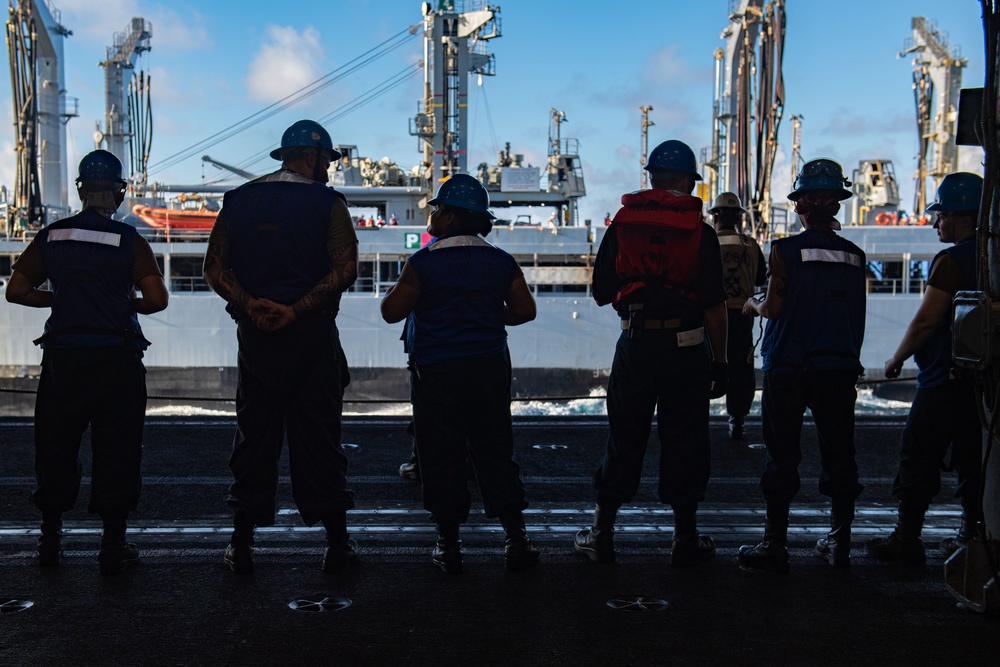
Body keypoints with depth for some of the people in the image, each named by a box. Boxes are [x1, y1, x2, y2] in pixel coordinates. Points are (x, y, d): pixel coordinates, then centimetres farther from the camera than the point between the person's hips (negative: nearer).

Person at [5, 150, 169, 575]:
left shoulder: (51, 237, 4)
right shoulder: (129, 241, -5)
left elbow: (16, 291, 4)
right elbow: (156, 299, -12)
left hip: (62, 358, 3)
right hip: (117, 360, -3)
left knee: (55, 445, 16)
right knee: (117, 449, 5)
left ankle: (50, 539, 26)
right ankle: (113, 547, 9)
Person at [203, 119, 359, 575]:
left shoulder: (239, 200, 9)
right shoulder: (327, 202, -3)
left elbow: (215, 267, 2)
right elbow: (344, 270, -13)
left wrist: (249, 304, -7)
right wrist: (298, 310, -13)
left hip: (254, 333, 3)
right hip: (313, 334, -3)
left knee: (253, 435, 10)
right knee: (319, 437, 5)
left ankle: (242, 544, 15)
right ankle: (337, 544, 12)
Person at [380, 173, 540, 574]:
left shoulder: (423, 262, -9)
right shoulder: (501, 262, 2)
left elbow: (391, 312, -4)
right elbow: (525, 310, 7)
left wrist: (394, 290, 16)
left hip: (436, 374, -3)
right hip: (490, 368, 3)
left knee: (441, 455, 6)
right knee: (496, 451, 12)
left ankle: (449, 544, 12)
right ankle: (515, 539, 13)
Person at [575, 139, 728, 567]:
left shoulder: (620, 225, 1)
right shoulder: (700, 232, -6)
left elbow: (601, 294, 6)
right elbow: (714, 307, -8)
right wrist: (720, 361, -1)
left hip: (634, 344, 2)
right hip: (686, 350, -2)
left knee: (624, 439, 11)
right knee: (684, 440, 8)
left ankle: (602, 534, 17)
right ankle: (685, 540, 15)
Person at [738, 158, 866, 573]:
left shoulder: (786, 250, -8)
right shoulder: (854, 255, 5)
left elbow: (774, 308, -8)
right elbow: (858, 317, 10)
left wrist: (753, 305, 12)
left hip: (789, 368, -4)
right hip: (840, 368, 4)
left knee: (782, 457, 2)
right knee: (839, 456, 12)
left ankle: (775, 546, 6)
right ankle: (840, 543, 20)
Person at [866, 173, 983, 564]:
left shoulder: (952, 260, -15)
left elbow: (925, 321, -17)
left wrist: (897, 359, -5)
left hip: (945, 378, -8)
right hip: (982, 377, 8)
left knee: (919, 457, -1)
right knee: (973, 459, 13)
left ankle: (906, 539, 3)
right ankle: (973, 538, 18)